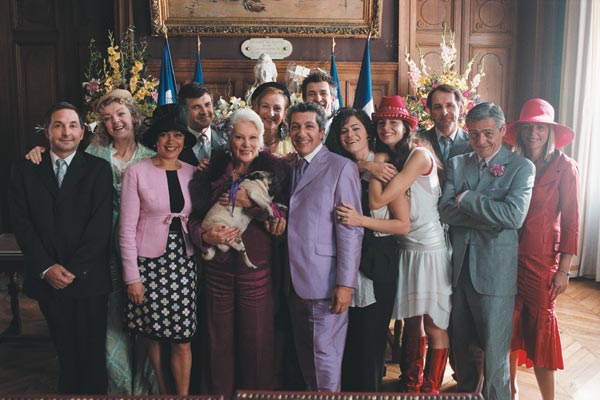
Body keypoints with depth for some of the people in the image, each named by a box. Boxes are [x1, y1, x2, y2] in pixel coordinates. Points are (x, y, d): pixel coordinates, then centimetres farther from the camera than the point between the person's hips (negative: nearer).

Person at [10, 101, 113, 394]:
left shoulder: (98, 169, -1)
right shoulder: (26, 169, 6)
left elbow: (101, 225, -8)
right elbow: (21, 222, 0)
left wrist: (74, 269, -13)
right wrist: (46, 267, -10)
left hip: (88, 279, -2)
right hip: (46, 279, 2)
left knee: (91, 352, 8)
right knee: (64, 349, 14)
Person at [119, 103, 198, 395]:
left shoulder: (191, 173, 6)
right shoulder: (136, 172, -5)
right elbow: (127, 228, -7)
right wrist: (132, 276, -9)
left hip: (183, 261, 3)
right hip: (148, 261, -2)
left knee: (182, 339, 2)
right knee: (154, 335, 11)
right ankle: (162, 389, 32)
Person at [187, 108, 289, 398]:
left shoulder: (274, 169, -2)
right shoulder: (214, 170, 5)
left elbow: (283, 222, -9)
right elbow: (194, 216, 6)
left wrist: (250, 205, -18)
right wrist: (205, 236, -12)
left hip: (256, 267, -2)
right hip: (218, 267, 2)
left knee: (257, 339, 7)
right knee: (220, 339, 12)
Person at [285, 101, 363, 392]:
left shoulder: (341, 168, -8)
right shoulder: (289, 168, 13)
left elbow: (351, 230, -13)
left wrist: (346, 283, -17)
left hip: (324, 281, -6)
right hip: (294, 281, 6)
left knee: (325, 355, 2)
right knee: (304, 354, 16)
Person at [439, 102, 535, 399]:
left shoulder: (521, 167, -4)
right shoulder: (456, 164, 7)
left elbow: (514, 216, -19)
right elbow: (445, 211, -5)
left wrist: (467, 198, -14)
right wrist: (492, 216, -15)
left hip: (495, 271, -4)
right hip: (459, 266, 4)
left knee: (493, 351, 5)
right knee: (462, 343, 19)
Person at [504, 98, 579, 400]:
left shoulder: (565, 167, -4)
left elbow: (570, 221, -5)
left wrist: (564, 269, -7)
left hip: (542, 258, -3)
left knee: (540, 324, 4)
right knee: (510, 322, 9)